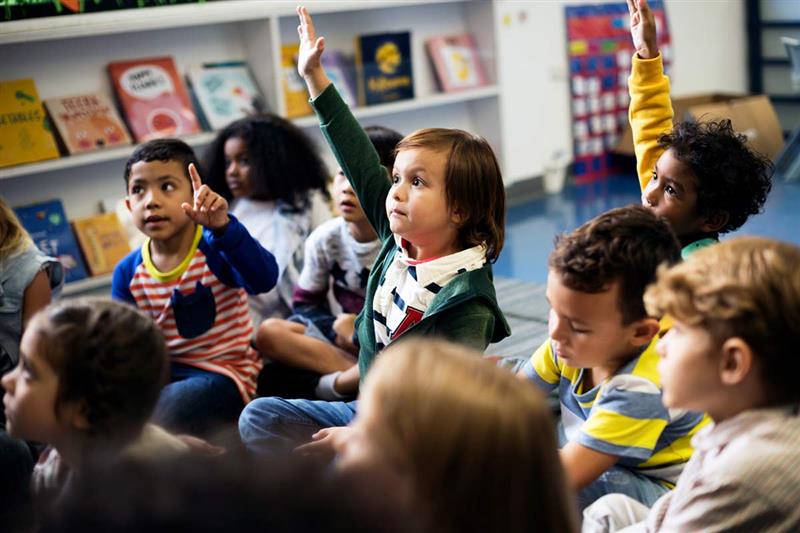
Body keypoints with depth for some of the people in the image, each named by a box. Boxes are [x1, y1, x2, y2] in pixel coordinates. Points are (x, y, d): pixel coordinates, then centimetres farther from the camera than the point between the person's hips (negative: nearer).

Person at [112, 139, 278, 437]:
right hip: (163, 373, 5)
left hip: (222, 373, -5)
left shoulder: (215, 250, -14)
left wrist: (222, 226, -48)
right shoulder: (128, 272, 2)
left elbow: (264, 279, -35)